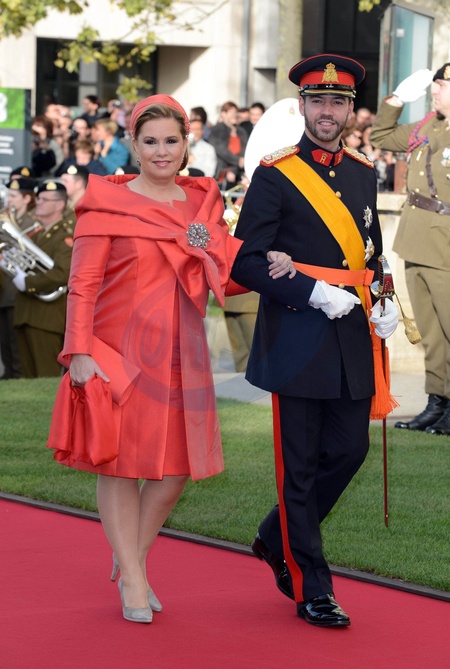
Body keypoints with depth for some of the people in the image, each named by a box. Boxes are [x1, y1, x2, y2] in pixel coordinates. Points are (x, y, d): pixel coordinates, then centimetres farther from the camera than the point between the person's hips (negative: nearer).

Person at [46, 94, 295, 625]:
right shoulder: (107, 202, -4)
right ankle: (132, 581, 10)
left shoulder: (202, 203, 10)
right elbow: (83, 286, -6)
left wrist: (269, 263, -9)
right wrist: (80, 352, -14)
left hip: (179, 355, 5)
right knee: (121, 462, 1)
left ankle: (133, 559, 25)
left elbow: (227, 272, 11)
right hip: (120, 352, -5)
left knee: (177, 465, 6)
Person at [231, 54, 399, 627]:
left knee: (349, 450, 7)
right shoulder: (275, 176, -5)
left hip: (353, 340, 6)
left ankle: (277, 538, 29)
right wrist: (314, 293, -19)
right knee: (300, 465, 1)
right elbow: (246, 263, -9)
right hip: (297, 338, -6)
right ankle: (312, 589, 8)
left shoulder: (364, 174, 12)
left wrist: (384, 305, 5)